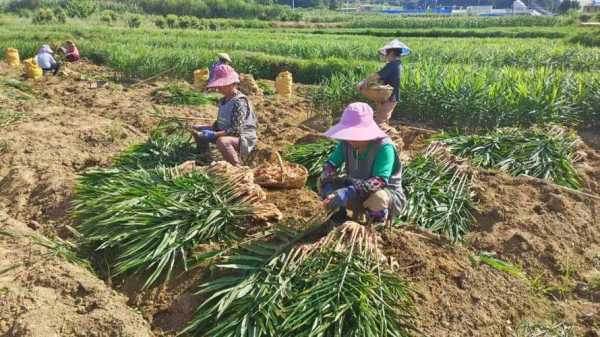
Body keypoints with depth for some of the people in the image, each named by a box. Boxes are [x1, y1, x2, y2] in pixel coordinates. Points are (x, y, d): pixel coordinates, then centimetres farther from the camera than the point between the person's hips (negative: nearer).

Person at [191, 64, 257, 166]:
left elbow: (236, 130, -27)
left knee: (221, 141, -42)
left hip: (243, 138, -10)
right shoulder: (223, 100, 6)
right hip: (224, 133, 10)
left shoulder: (239, 102, -22)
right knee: (196, 129, 11)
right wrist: (210, 130, -5)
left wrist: (213, 134, -31)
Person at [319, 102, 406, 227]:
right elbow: (330, 165, -7)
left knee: (378, 198, -40)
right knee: (323, 182, -11)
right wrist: (329, 191, -27)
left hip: (388, 195, -5)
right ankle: (339, 215, 9)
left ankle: (377, 227, -8)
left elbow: (380, 182, -38)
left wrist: (349, 192, -50)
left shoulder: (384, 147, -29)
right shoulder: (346, 143, -12)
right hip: (358, 193, 5)